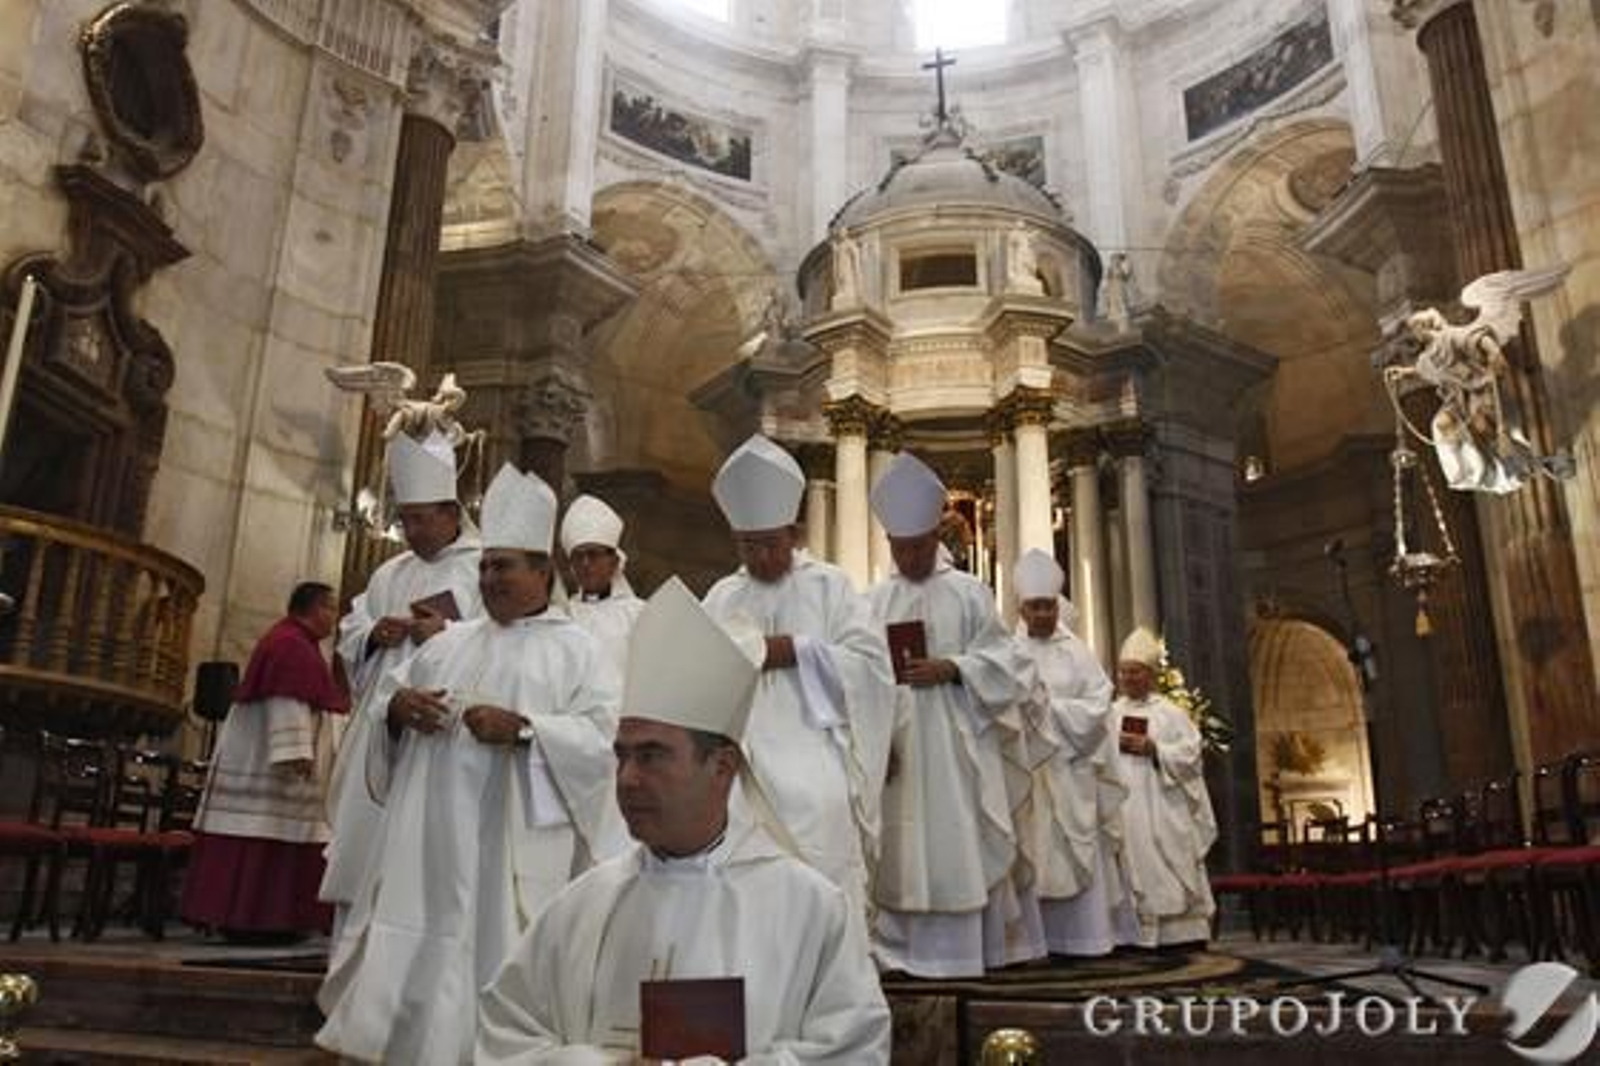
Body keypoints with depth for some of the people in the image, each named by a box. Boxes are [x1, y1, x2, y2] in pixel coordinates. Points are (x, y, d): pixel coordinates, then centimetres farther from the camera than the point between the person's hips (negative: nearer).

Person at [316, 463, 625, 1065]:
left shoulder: (575, 649, 2)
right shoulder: (449, 643, 19)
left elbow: (603, 734, -9)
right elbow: (395, 699, 21)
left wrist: (523, 729, -20)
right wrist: (398, 709, -3)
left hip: (514, 842, -5)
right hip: (434, 835, 5)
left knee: (495, 950, -4)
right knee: (419, 948, 5)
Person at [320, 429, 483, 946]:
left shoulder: (485, 571, -1)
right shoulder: (390, 574, 19)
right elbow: (349, 634, 20)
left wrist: (447, 636, -18)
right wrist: (374, 633, -1)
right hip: (378, 731, 7)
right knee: (360, 849, 9)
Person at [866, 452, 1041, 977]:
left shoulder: (970, 593, 4)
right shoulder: (876, 600, 8)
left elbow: (1001, 662, 0)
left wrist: (949, 669, -16)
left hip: (956, 742, -1)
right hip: (895, 739, 2)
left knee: (961, 842, -1)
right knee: (902, 845, 3)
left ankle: (964, 948, 7)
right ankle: (906, 948, 12)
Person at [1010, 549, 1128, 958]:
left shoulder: (1077, 652, 7)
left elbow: (1097, 706, -2)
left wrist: (1048, 706, -9)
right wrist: (1034, 705, -18)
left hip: (1070, 767, 0)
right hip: (1024, 765, 0)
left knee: (1077, 854, 0)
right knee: (1033, 854, -1)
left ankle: (1081, 936, 5)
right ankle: (1034, 938, 3)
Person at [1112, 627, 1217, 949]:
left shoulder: (1170, 712, 6)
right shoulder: (1111, 713, 14)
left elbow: (1190, 753, -2)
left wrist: (1153, 749, -12)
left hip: (1161, 809, -2)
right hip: (1121, 806, 2)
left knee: (1166, 872, -5)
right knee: (1132, 870, -1)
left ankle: (1181, 934, -1)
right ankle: (1133, 934, 0)